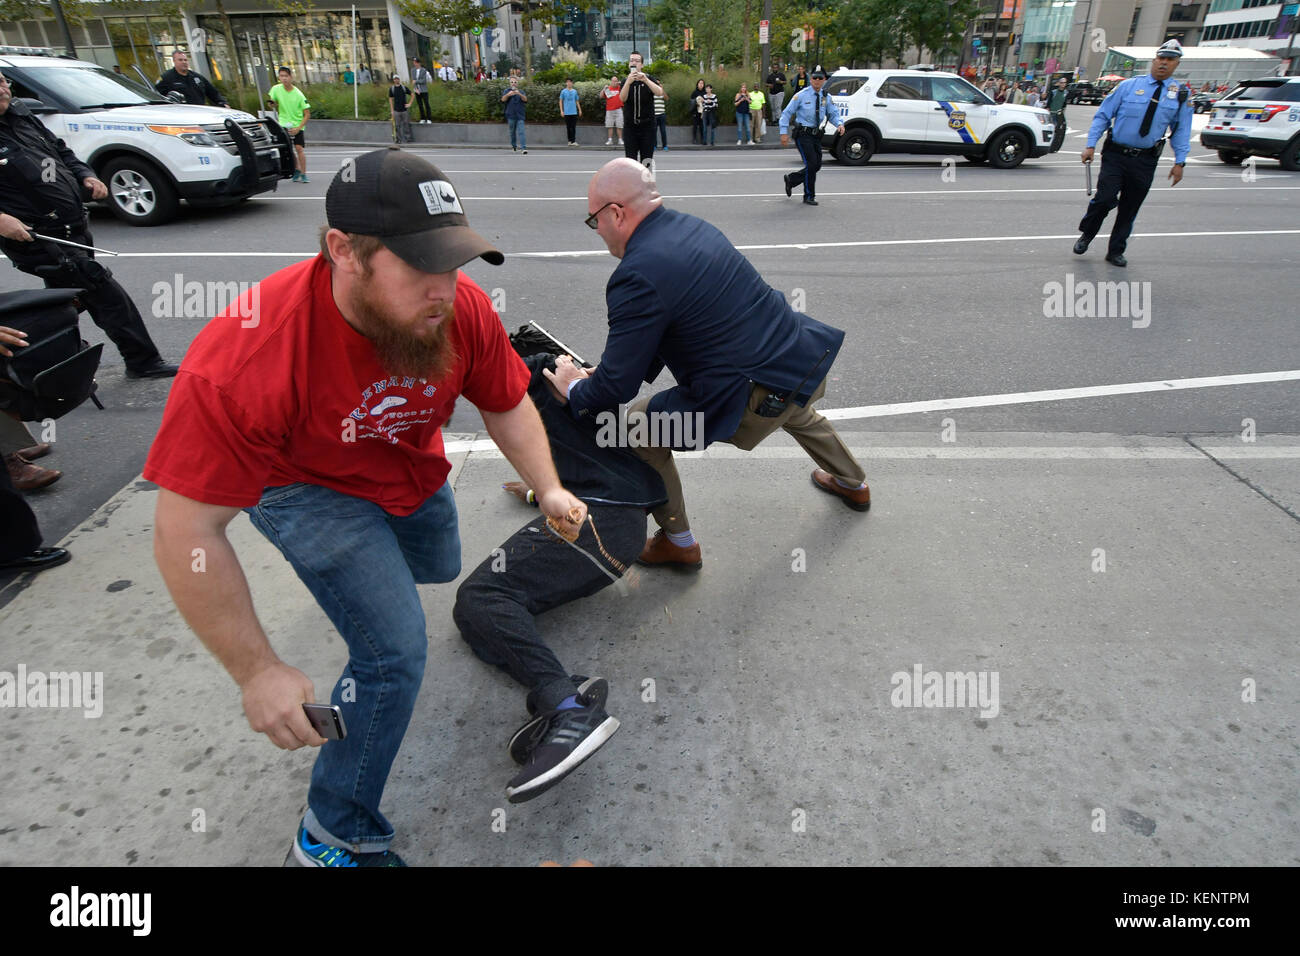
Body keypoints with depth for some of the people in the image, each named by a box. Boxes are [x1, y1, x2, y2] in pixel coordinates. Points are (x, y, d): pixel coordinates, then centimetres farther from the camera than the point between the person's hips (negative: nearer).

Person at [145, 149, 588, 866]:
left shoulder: (463, 307, -27)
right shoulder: (244, 359, -40)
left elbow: (506, 403, -7)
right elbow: (186, 533, -32)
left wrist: (549, 489, -22)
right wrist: (259, 673, -29)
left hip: (410, 467, 6)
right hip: (307, 487, -5)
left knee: (441, 568, 30)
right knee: (395, 653, -18)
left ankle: (357, 571, 67)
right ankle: (337, 833, 9)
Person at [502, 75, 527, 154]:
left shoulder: (521, 92, 10)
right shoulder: (507, 91, 9)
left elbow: (525, 99, -9)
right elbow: (503, 99, -9)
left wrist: (519, 94, -29)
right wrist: (508, 95, -31)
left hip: (520, 116, -1)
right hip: (511, 116, 1)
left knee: (521, 132, -13)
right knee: (512, 132, 9)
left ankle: (524, 148, -20)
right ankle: (513, 146, 24)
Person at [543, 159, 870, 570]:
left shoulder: (638, 276, -19)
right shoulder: (692, 226, 9)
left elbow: (616, 385, -16)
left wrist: (576, 390, 6)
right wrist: (607, 371, 19)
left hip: (758, 401, -9)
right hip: (810, 359, 9)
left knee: (637, 428, 4)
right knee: (792, 409, 42)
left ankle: (677, 542, 20)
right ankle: (853, 484, 66)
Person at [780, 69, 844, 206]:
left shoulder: (826, 97, 8)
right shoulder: (801, 95, -5)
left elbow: (834, 113, 13)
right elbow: (786, 113, -3)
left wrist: (840, 124, -9)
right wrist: (784, 133, -12)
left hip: (816, 134, 6)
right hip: (802, 134, -6)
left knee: (817, 165, 4)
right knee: (811, 164, -13)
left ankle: (791, 179, 27)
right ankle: (809, 197, 1)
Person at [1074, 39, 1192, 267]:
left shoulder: (1182, 94, 7)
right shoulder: (1129, 86, 2)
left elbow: (1182, 131, 11)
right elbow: (1103, 115, 4)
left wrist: (1180, 162, 4)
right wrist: (1091, 145, -6)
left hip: (1145, 162, 2)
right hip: (1115, 155, -2)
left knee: (1130, 208, 7)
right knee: (1105, 198, -17)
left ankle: (1116, 251, 20)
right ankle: (1085, 235, 9)